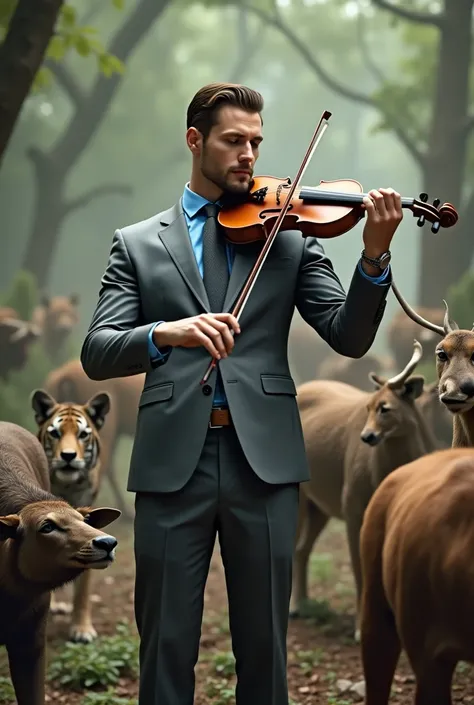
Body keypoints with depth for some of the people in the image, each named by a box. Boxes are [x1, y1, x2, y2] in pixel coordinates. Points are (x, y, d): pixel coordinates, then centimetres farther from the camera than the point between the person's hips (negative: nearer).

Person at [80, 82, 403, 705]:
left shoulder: (290, 237, 11)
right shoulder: (137, 244, 11)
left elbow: (349, 337, 2)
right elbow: (96, 354, 0)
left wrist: (375, 256, -15)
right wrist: (166, 333, -20)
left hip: (263, 459, 1)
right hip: (171, 461, 0)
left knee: (263, 646, 8)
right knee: (166, 646, 5)